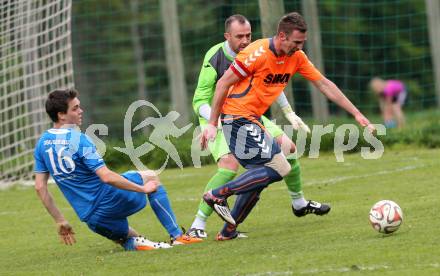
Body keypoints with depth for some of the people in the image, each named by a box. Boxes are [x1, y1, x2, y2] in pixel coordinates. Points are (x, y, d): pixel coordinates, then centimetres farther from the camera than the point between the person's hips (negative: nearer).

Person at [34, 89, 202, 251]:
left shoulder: (42, 143, 3)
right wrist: (143, 189, -13)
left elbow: (40, 187, 5)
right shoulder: (79, 140, -19)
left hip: (89, 218, 6)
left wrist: (60, 221, 12)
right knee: (150, 177, 19)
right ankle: (177, 235, 12)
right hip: (109, 201, -6)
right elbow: (106, 177, -24)